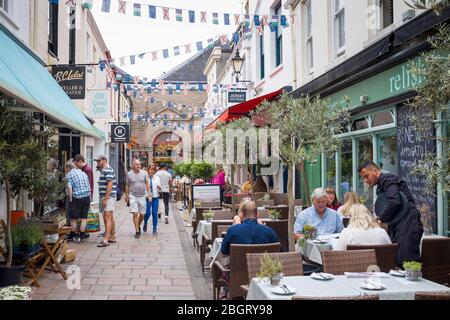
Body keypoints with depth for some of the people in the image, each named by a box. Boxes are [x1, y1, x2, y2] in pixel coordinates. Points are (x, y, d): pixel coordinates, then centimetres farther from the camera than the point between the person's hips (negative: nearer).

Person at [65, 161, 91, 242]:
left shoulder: (69, 175, -2)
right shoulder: (83, 173, 16)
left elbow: (69, 188, -14)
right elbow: (89, 187, 15)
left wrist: (70, 200, -9)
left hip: (77, 198, -5)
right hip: (87, 198, 5)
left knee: (73, 218, 8)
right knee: (84, 218, 8)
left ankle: (74, 235, 17)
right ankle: (81, 235, 10)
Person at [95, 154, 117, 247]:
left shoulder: (108, 170, -12)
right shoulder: (103, 170, 19)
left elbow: (110, 185, -20)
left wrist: (106, 198, -23)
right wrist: (103, 198, 17)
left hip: (108, 197, -10)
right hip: (104, 197, 10)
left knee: (107, 218, -14)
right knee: (110, 218, 13)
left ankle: (106, 240, -19)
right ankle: (112, 237, 20)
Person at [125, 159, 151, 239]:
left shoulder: (144, 173, 2)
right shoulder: (129, 174, 0)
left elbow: (147, 184, 4)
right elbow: (127, 186, 7)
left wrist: (149, 194, -2)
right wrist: (126, 196, 6)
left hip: (142, 196, 2)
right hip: (133, 196, -2)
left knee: (142, 214, 7)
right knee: (135, 214, -9)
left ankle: (139, 226, 33)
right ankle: (137, 231, -3)